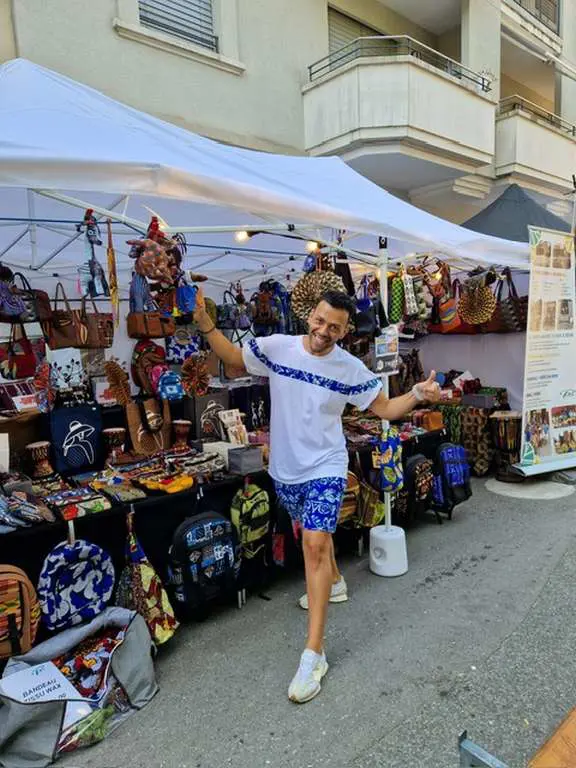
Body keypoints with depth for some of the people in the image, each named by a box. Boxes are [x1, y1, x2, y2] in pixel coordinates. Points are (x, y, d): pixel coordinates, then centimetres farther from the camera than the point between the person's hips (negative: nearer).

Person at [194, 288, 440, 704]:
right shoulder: (276, 347, -8)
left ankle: (314, 653, -8)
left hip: (325, 467, -4)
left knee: (316, 543, -17)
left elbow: (385, 409, -3)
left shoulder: (351, 369, -11)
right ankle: (334, 582, 55)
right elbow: (233, 357, 6)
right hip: (286, 466, 4)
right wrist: (205, 322, -8)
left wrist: (417, 394, -21)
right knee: (313, 534, 24)